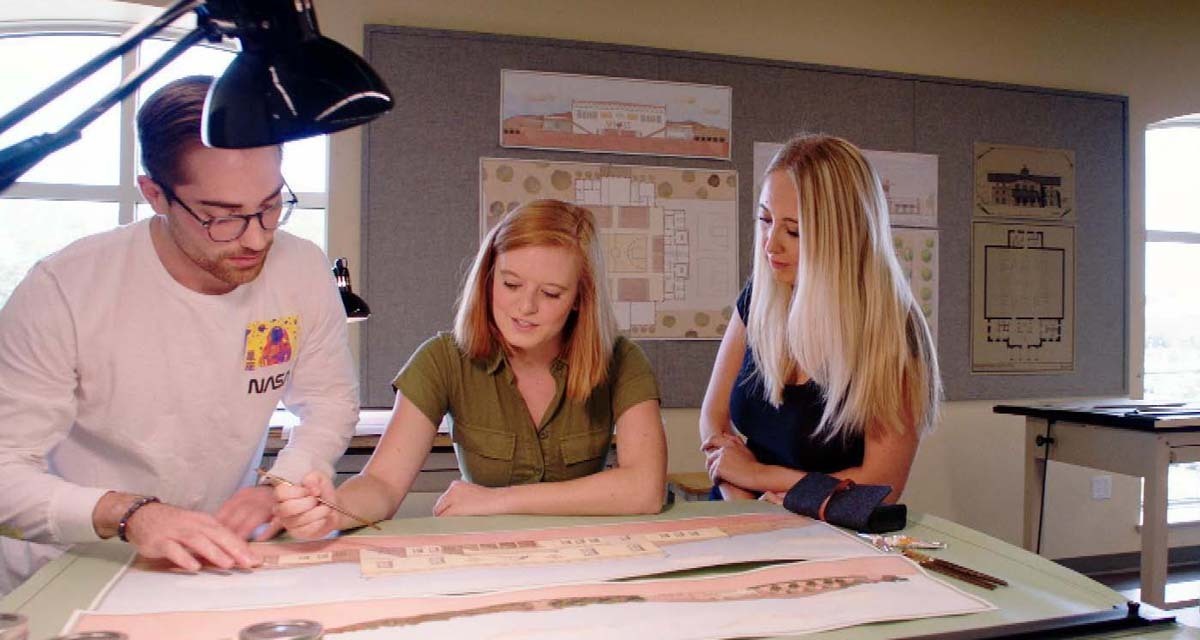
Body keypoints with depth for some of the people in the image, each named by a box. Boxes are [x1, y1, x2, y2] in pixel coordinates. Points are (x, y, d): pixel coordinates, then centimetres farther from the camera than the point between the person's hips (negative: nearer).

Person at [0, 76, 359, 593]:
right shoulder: (61, 292, -18)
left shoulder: (303, 270, -9)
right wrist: (128, 513, -33)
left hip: (218, 559, 2)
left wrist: (278, 489, -14)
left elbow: (331, 401, 4)